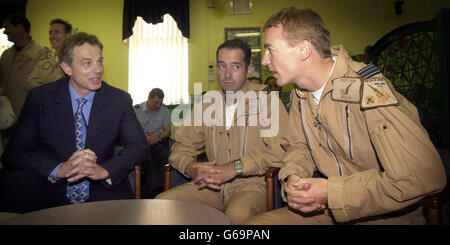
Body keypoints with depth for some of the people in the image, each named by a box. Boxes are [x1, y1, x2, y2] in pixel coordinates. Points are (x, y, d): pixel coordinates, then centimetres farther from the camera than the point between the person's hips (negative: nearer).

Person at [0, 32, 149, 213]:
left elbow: (139, 146, -2)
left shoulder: (120, 100, 1)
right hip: (51, 191, 1)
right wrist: (60, 169, -25)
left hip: (102, 190, 0)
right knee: (18, 182, -29)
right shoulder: (39, 98, 0)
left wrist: (104, 170, -21)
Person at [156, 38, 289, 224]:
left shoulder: (266, 99, -4)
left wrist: (234, 168, -21)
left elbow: (278, 151, -16)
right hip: (211, 186, 5)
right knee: (161, 202, -14)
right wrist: (191, 167, -10)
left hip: (251, 185, -4)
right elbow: (182, 147, 12)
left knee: (238, 214, -35)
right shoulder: (207, 101, 11)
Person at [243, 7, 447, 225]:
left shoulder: (368, 90, -25)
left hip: (387, 214, -5)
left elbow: (426, 176, -28)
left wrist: (331, 193, -26)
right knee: (253, 222, -9)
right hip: (333, 207, 6)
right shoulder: (301, 91, -1)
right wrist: (293, 179, -12)